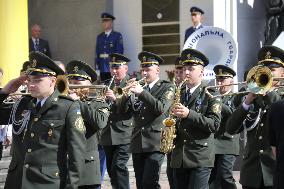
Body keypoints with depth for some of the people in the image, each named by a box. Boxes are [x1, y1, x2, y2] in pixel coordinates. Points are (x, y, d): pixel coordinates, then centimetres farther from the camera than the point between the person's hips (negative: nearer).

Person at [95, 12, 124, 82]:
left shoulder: (117, 36, 1)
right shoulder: (99, 37, 15)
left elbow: (120, 52, -4)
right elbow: (97, 53, 13)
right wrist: (97, 68, 6)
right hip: (103, 68, 4)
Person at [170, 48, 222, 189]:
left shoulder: (210, 94, -2)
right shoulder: (178, 93, 14)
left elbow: (214, 124, -12)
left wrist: (189, 114, -22)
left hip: (200, 158, -5)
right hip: (179, 158, 5)